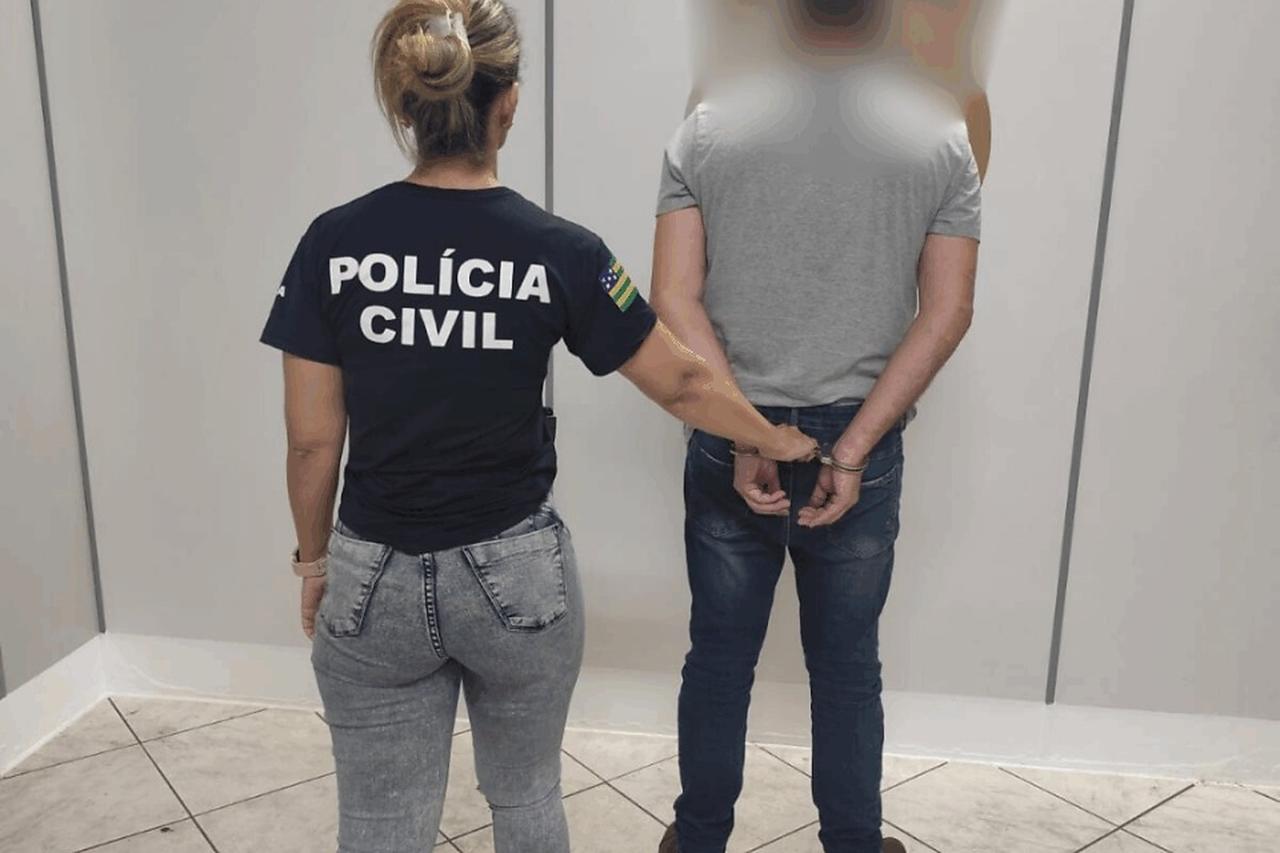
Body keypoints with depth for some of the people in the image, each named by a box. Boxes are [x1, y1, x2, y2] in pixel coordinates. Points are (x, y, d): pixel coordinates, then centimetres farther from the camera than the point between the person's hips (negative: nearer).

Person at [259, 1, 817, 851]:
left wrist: (315, 560, 11)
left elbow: (313, 440, -4)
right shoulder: (558, 252, -12)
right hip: (518, 575, -1)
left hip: (374, 581, 1)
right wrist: (783, 442, 12)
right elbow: (683, 383, -4)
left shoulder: (335, 243, -8)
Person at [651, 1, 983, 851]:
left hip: (728, 442, 1)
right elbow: (947, 312, -8)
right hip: (862, 446, 0)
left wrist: (744, 438, -11)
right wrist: (851, 449, -11)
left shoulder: (708, 127, -2)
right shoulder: (942, 135, -2)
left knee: (719, 657, 16)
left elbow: (674, 301, -9)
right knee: (848, 667, 16)